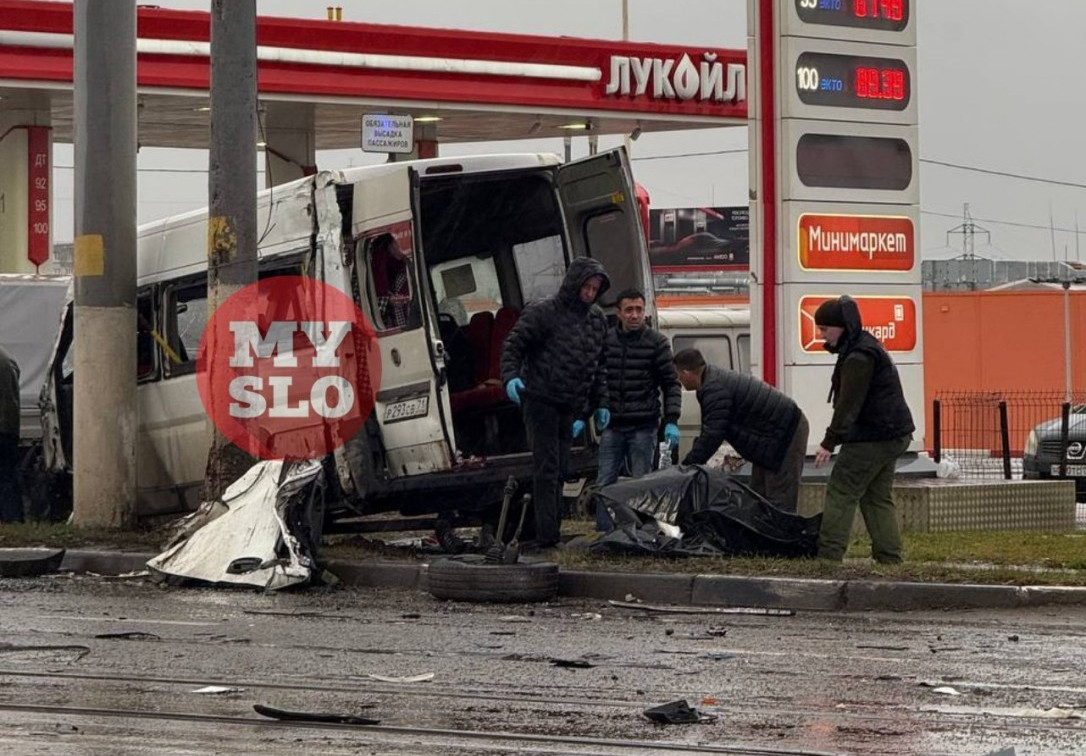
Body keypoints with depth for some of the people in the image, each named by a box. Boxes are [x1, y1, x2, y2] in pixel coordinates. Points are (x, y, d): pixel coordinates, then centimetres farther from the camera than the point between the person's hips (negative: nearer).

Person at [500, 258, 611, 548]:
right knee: (546, 469, -10)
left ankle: (551, 532, 14)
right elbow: (513, 345, -8)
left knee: (559, 470, 9)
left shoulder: (597, 319, 13)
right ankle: (547, 535, -13)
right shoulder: (542, 312, -7)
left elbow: (599, 365, 21)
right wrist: (510, 376, -25)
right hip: (541, 402, -6)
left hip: (570, 406, 6)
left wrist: (600, 403, 16)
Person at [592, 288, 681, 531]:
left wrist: (671, 421, -6)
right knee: (604, 484, 0)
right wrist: (581, 416, 6)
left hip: (643, 428, -2)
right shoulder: (605, 340, 6)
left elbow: (671, 384, 3)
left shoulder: (656, 342, 1)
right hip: (612, 426, 2)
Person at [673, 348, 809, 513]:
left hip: (787, 433, -11)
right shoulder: (717, 377, 12)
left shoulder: (714, 389, -23)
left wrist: (686, 467, -17)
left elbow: (712, 436, -25)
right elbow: (710, 432, 17)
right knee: (759, 495, 14)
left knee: (780, 501, -10)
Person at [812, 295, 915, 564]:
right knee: (878, 498, 14)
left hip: (872, 438, -11)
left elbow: (849, 403, -21)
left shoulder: (859, 357, -17)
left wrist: (830, 442, -22)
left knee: (841, 494, -8)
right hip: (892, 434, 11)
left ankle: (828, 557, -11)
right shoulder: (866, 347, 17)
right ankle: (890, 559, 12)